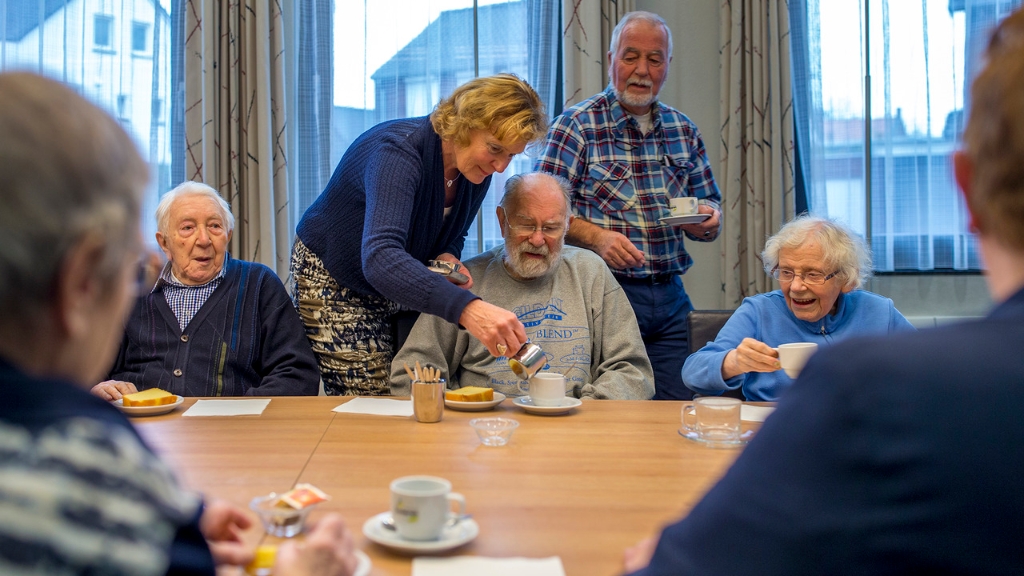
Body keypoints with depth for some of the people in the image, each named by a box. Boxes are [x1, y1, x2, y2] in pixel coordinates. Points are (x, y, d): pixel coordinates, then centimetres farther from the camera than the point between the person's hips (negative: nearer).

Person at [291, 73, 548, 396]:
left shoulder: (479, 170, -9)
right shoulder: (399, 150, -32)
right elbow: (380, 259, -47)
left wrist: (448, 258, -17)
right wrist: (466, 308, -60)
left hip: (402, 285, 7)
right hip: (334, 281, -6)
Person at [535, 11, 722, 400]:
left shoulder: (684, 131, 14)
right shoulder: (577, 125, -1)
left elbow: (709, 205, 19)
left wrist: (708, 219, -4)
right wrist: (596, 236, -22)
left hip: (669, 296, 5)